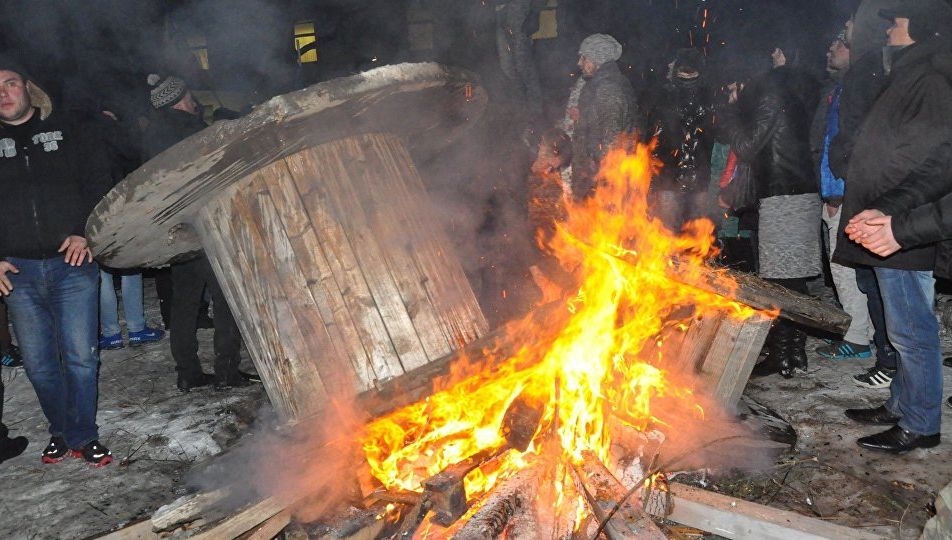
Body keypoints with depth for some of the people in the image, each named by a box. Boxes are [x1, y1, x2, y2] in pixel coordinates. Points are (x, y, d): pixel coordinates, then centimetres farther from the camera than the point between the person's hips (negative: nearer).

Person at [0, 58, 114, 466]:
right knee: (38, 363, 8)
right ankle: (60, 431, 25)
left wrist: (85, 233, -11)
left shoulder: (68, 130, 7)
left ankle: (83, 436, 12)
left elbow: (98, 184, 3)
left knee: (80, 357, -2)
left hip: (71, 262, -2)